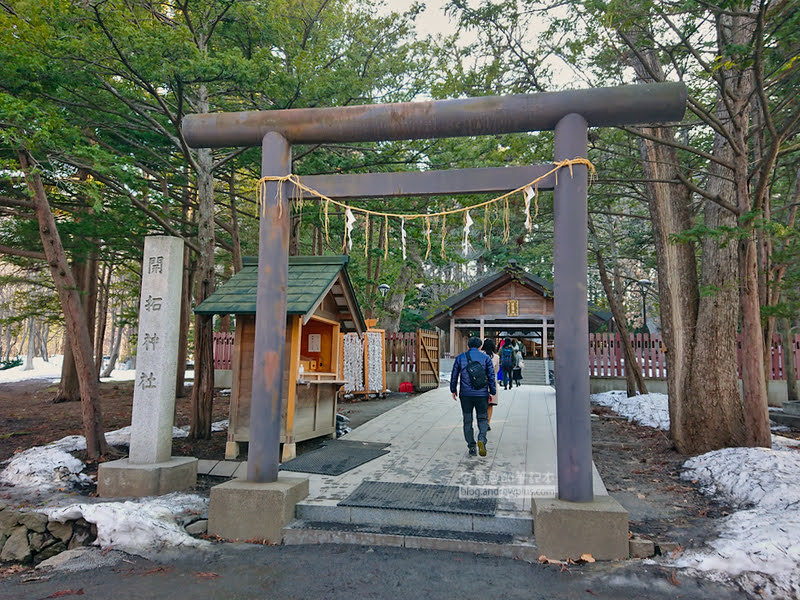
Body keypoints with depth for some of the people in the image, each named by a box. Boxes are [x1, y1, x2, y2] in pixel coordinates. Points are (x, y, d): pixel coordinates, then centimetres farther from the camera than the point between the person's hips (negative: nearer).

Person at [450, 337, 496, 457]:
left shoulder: (460, 357, 3)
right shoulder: (486, 358, 1)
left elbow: (454, 375, 7)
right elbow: (491, 376, 0)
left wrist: (453, 390, 17)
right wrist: (492, 393, 7)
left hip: (465, 394, 1)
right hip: (482, 394, -1)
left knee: (468, 421, 11)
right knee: (482, 418, 12)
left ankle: (471, 447, 9)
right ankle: (482, 439, -14)